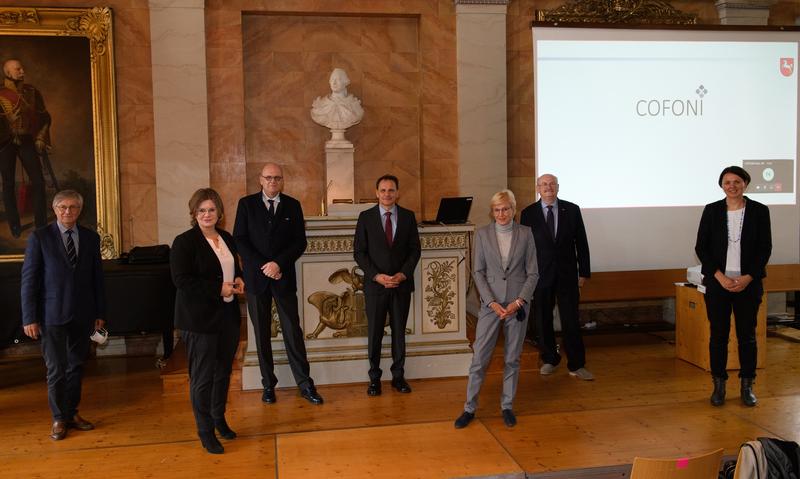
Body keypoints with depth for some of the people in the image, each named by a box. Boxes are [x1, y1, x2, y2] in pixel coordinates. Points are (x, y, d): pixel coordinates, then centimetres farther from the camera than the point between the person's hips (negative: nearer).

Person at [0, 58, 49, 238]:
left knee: (38, 181, -6)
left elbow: (44, 116, 12)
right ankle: (14, 226, 13)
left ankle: (41, 225, 3)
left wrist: (41, 138, 3)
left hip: (27, 141, 1)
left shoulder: (31, 91, 8)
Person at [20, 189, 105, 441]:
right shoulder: (39, 237, -4)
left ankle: (72, 413, 25)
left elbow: (97, 277, 8)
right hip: (52, 315, -3)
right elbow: (28, 279, -5)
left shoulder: (91, 237, 5)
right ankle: (59, 419, 18)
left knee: (76, 366, 12)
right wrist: (30, 318, -8)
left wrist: (100, 312, 7)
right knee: (56, 369, 3)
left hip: (82, 314, 3)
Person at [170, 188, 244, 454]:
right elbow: (181, 280, -18)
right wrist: (218, 289, -20)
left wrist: (238, 279, 0)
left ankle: (219, 419, 34)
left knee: (223, 372, 16)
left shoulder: (227, 238, 9)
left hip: (228, 315, 7)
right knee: (202, 377, 1)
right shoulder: (184, 242, -11)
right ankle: (205, 432, 14)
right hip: (199, 319, -6)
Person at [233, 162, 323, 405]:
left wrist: (278, 263, -12)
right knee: (261, 333, 7)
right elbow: (239, 240, -2)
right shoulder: (246, 204, 3)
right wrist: (263, 266, -11)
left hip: (284, 277, 0)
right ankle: (268, 384, 16)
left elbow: (300, 242, 1)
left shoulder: (292, 205, 5)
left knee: (293, 331, 0)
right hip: (256, 277, 0)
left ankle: (305, 384, 6)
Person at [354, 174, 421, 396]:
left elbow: (415, 249, 4)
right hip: (375, 284, -1)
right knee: (374, 334, 5)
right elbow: (359, 252, -2)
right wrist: (377, 276, -13)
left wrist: (403, 274, -10)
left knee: (399, 332, 9)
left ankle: (398, 376, 21)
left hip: (402, 284, 1)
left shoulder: (408, 216, 4)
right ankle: (374, 377, 17)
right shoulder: (366, 217, 0)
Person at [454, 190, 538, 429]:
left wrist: (518, 301, -10)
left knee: (512, 358, 9)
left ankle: (507, 406, 22)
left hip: (517, 304, 1)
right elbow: (478, 272, -1)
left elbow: (533, 273, 1)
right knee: (479, 357, 0)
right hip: (490, 303, 0)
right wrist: (492, 302, -10)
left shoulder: (525, 234, 1)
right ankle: (470, 408, 11)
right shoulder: (482, 234, 0)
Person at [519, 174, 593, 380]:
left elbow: (581, 243, 4)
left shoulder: (572, 210, 2)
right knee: (543, 320, 8)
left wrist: (584, 272, 2)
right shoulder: (528, 213, -1)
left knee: (571, 321, 1)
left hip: (567, 274, 0)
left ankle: (576, 365, 11)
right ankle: (549, 360, 25)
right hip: (540, 275, 0)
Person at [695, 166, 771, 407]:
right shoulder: (711, 210, 2)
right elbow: (701, 247, 0)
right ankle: (719, 385, 14)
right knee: (718, 334, 4)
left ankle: (747, 386, 17)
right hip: (718, 282, 0)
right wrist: (720, 276, -9)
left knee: (747, 335, 6)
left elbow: (765, 248, 1)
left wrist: (749, 277, -10)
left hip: (748, 283, 0)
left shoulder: (759, 211, 1)